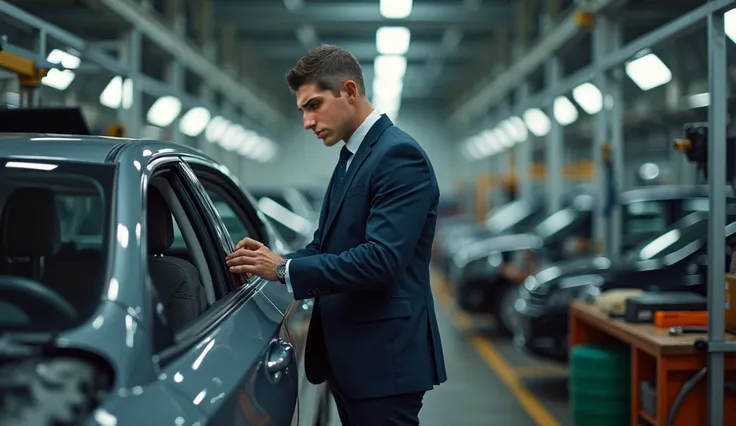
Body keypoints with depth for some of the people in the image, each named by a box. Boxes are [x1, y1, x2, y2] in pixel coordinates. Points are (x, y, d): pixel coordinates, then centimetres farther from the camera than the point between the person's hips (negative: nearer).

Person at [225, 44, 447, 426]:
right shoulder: (351, 156, 15)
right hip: (348, 353, 9)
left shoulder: (400, 156, -15)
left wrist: (284, 270, -20)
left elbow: (380, 260, -24)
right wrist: (271, 261, -4)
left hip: (383, 356, -9)